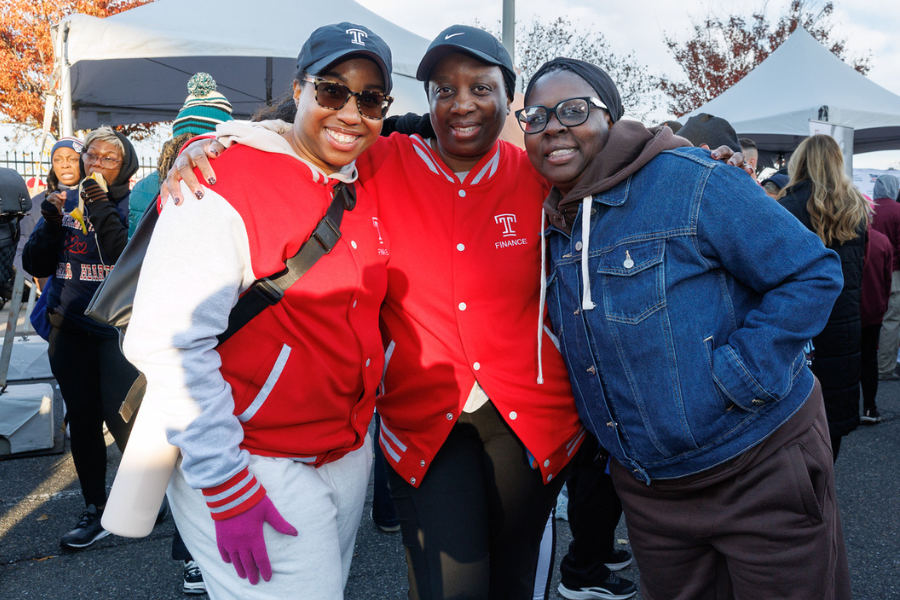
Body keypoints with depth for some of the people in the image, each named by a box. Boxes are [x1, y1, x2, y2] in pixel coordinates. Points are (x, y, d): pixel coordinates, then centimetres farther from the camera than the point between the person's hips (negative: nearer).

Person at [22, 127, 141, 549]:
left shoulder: (131, 205, -4)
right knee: (81, 418, 9)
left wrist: (103, 213, -22)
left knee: (120, 416, -7)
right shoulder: (64, 200, 9)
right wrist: (51, 224, -9)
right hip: (70, 326, 5)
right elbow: (35, 265, 6)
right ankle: (95, 511, 21)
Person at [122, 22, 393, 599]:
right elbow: (169, 343, -22)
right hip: (256, 462, -7)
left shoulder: (365, 193, 4)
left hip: (351, 454, 8)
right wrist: (227, 487, -21)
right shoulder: (224, 182, -18)